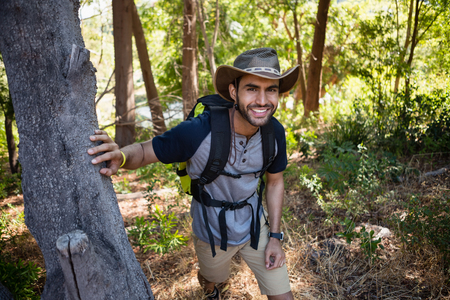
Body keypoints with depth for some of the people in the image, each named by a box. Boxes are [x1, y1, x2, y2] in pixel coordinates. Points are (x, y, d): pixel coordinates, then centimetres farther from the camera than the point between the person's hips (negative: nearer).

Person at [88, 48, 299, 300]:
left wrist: (275, 237, -3)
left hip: (254, 226, 3)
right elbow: (146, 151, -21)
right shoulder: (198, 132, -33)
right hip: (212, 233, -2)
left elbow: (275, 182, -2)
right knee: (211, 277, 30)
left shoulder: (275, 132, -18)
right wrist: (121, 156, -45)